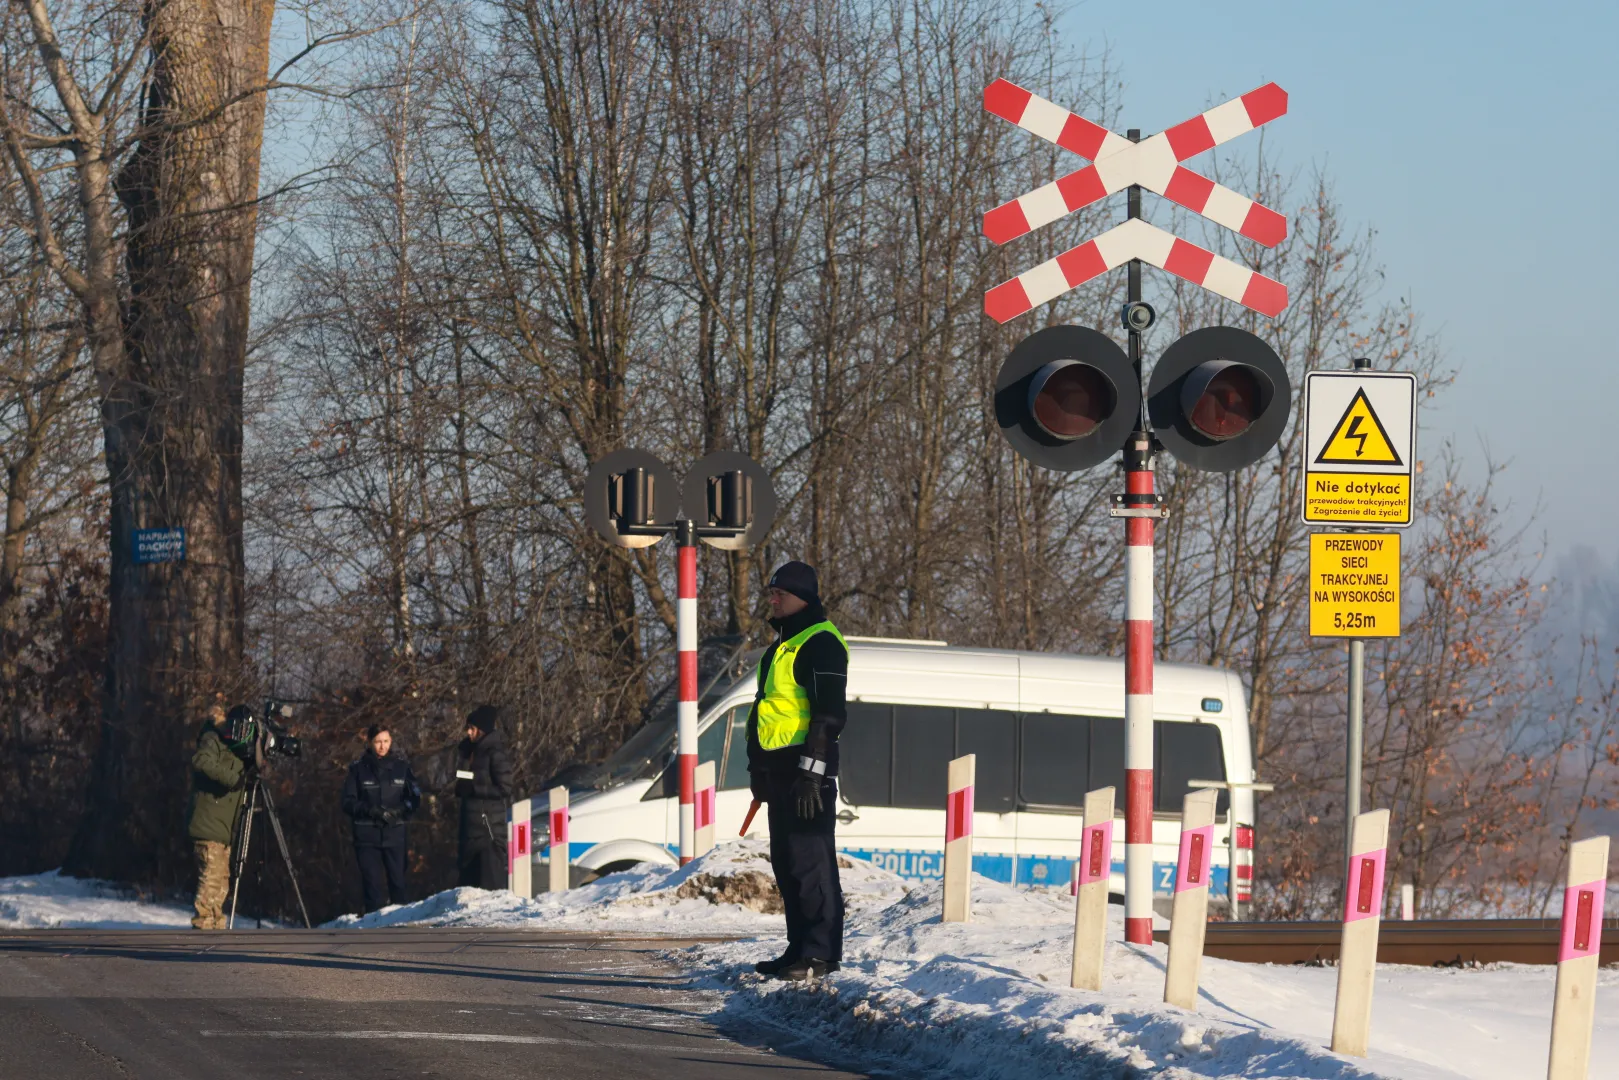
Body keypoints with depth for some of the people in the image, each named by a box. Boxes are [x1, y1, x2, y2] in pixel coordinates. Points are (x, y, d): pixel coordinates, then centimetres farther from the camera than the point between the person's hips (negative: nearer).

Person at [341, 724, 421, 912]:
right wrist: (370, 810, -16)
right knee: (372, 884, -3)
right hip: (367, 836, -1)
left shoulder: (401, 767, 7)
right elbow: (348, 803, 2)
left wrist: (401, 810, -13)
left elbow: (415, 798, 7)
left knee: (398, 883, -2)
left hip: (395, 834, 1)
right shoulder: (359, 769, 4)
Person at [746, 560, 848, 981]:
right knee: (787, 863, 12)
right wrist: (759, 767, 25)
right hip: (780, 767, 11)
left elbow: (829, 712, -18)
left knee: (810, 860, -10)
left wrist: (811, 771, -23)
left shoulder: (820, 643, -12)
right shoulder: (782, 646, 21)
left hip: (807, 767, -11)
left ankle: (822, 952, -9)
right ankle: (800, 948, 17)